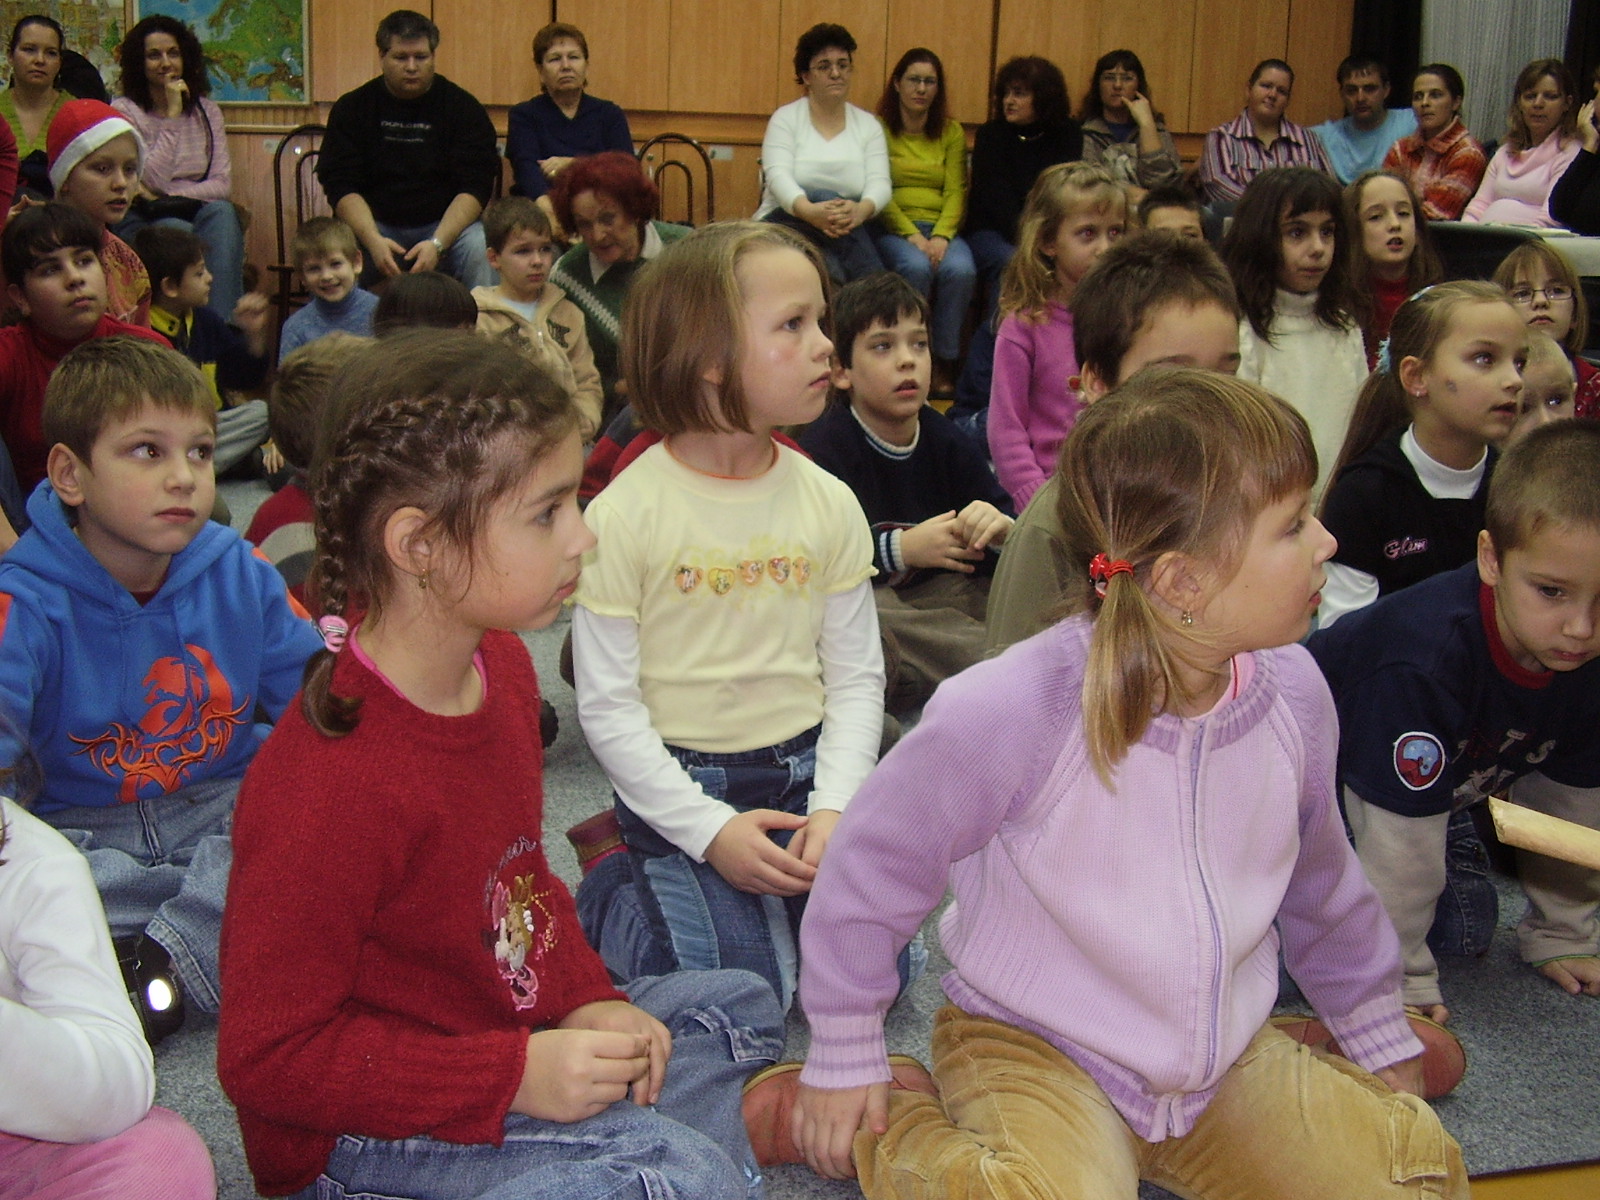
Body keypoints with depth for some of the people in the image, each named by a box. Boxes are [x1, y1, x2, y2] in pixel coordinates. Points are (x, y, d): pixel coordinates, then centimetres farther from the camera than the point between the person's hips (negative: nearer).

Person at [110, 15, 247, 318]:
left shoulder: (206, 111, 9)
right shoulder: (124, 110, -3)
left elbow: (223, 184, 0)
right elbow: (153, 179, -15)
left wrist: (168, 198, -13)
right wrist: (172, 115, -16)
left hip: (194, 213, 3)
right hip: (141, 222, -3)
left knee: (222, 212, -30)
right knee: (178, 231, -36)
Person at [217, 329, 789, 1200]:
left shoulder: (500, 662, -2)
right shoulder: (335, 787, -30)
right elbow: (268, 1058, -24)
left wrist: (585, 1000, -3)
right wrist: (517, 1075, -26)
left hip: (510, 1023, 9)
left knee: (736, 1005, 16)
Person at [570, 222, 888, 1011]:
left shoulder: (828, 503, -1)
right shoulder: (624, 514, -14)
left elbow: (857, 677, 2)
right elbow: (607, 705, -11)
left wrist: (834, 807, -12)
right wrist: (710, 829, -17)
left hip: (803, 771, 4)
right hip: (681, 784, -4)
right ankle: (608, 890, 15)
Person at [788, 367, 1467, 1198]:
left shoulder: (1292, 693, -10)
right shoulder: (1014, 711, -29)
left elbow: (1320, 883, 10)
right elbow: (874, 865, -14)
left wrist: (1379, 1040, 21)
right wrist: (844, 1064, -4)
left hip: (1227, 1057, 5)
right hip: (1034, 1048, -5)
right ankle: (870, 1129, -3)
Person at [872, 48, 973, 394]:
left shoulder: (951, 132, 14)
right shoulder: (879, 129, 3)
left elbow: (956, 191, 5)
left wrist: (942, 236, -14)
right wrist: (912, 236, -17)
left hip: (940, 227, 3)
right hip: (892, 227, -2)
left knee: (961, 270, -30)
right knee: (915, 266, -35)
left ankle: (945, 362, -17)